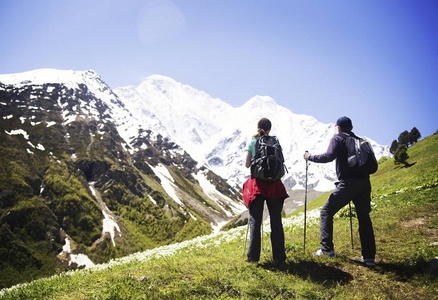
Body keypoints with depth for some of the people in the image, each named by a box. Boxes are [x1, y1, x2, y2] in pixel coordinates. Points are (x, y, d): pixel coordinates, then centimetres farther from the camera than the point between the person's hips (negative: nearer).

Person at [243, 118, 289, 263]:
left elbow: (247, 164, -3)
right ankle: (279, 256, 9)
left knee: (255, 220, 4)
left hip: (257, 183, -1)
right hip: (273, 184, 1)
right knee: (276, 220, 7)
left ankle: (253, 256, 3)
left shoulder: (252, 142, 1)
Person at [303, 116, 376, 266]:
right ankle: (369, 256, 11)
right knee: (364, 217, 13)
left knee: (326, 211, 6)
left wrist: (310, 157, -2)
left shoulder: (337, 139, 2)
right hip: (364, 183, 6)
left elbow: (329, 156, -13)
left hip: (347, 183, -6)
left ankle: (326, 249, -1)